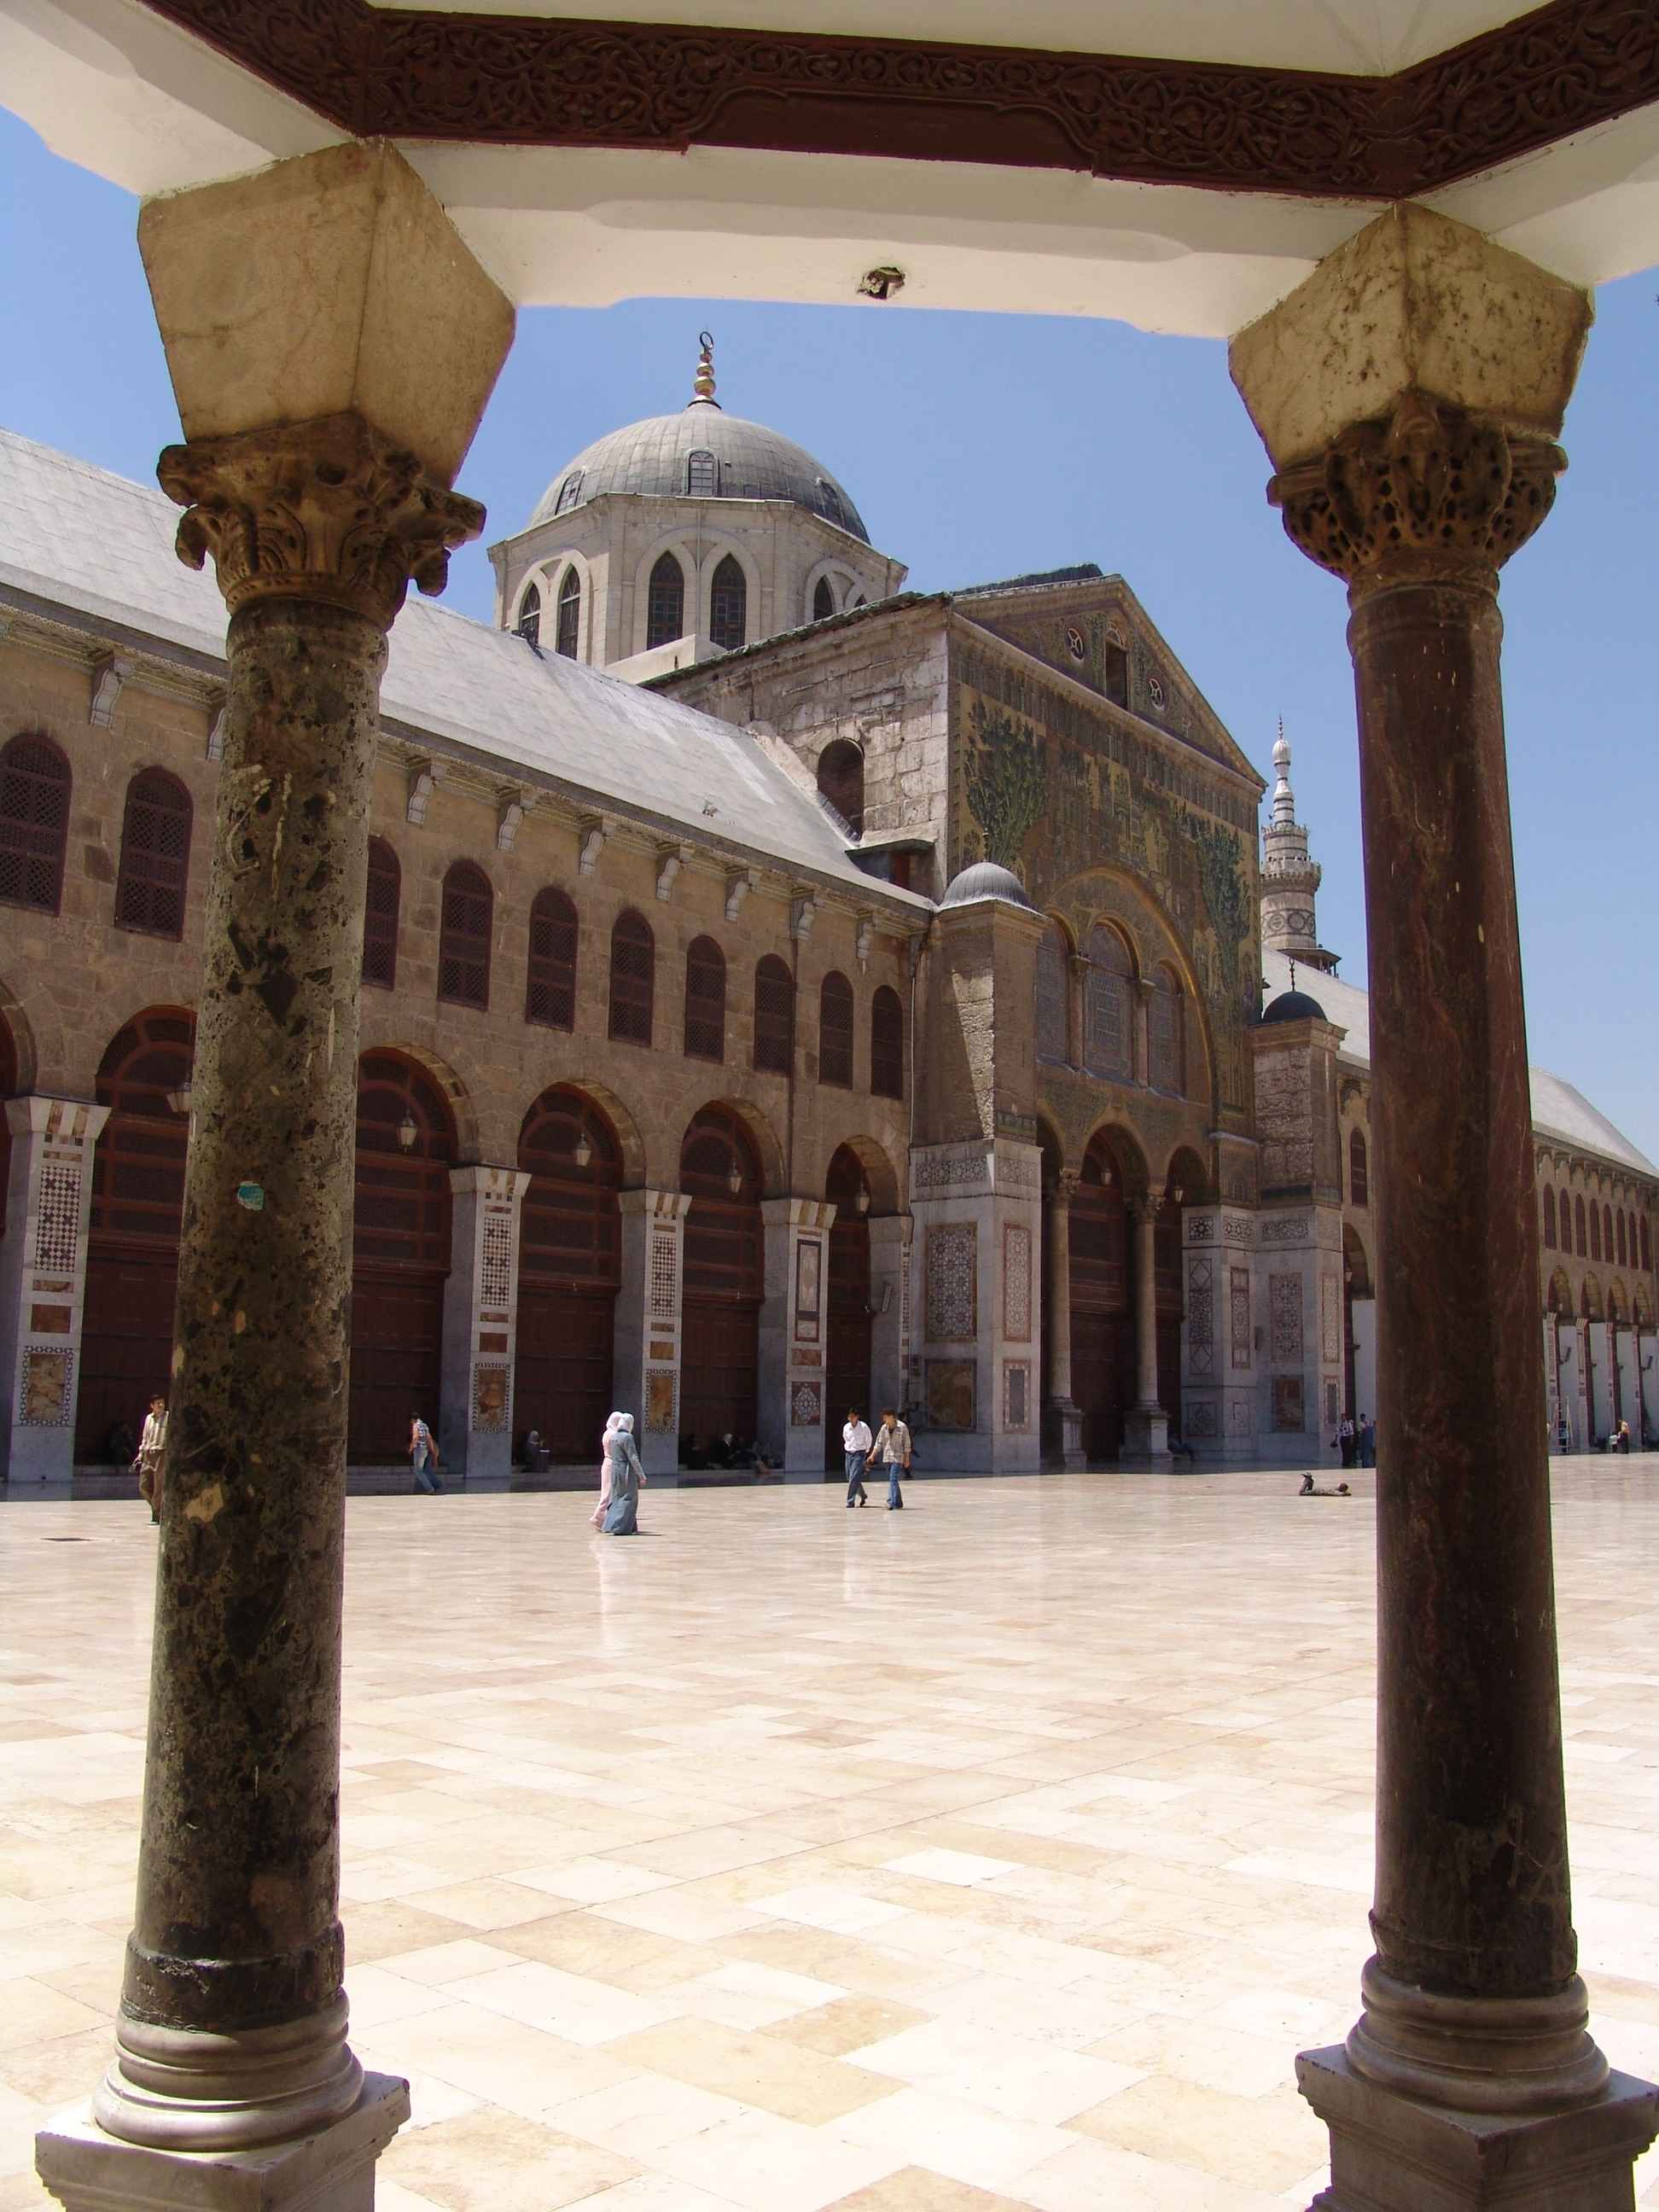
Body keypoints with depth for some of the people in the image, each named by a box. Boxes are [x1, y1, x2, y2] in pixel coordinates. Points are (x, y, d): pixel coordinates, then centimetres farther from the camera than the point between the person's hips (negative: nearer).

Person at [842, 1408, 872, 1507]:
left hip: (859, 1454, -5)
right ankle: (863, 1495, 33)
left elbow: (869, 1440, 3)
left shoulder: (864, 1427, -10)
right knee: (850, 1479, 9)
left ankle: (850, 1502, -11)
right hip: (849, 1454, 5)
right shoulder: (846, 1427, 2)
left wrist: (866, 1451, 10)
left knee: (854, 1478, -14)